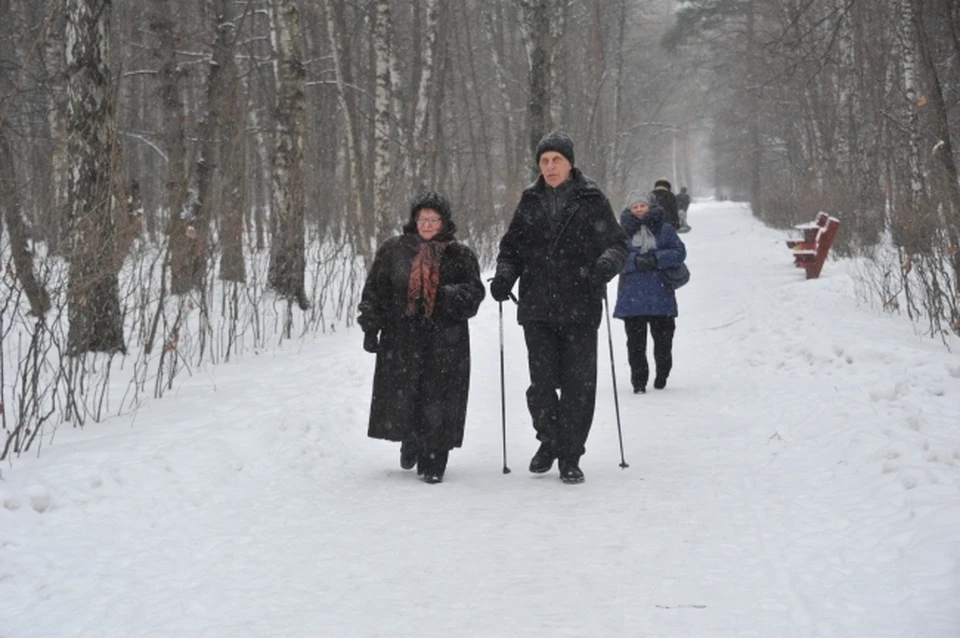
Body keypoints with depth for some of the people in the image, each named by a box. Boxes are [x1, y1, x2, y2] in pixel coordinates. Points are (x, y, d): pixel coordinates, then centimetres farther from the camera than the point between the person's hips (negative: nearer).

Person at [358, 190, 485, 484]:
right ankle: (410, 443, 32)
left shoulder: (460, 256, 5)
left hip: (445, 342, -1)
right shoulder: (393, 251, 7)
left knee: (438, 400, -3)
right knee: (401, 397, 4)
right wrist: (371, 328, 2)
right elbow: (374, 291, 9)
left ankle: (432, 463, 7)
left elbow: (474, 292, 0)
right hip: (401, 340, 1)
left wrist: (450, 296, -20)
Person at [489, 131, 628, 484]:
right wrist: (504, 274, -3)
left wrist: (607, 263, -21)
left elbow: (617, 242, 1)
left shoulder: (591, 200, 3)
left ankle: (570, 457, 10)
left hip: (580, 308, -2)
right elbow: (512, 246, 17)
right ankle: (549, 440, 25)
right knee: (541, 382, -1)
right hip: (537, 309, 2)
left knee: (578, 384, -1)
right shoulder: (530, 202, 11)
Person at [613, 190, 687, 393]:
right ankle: (639, 381, 8)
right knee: (635, 342, -1)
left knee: (663, 338, 6)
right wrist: (636, 261, -20)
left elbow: (679, 252, -1)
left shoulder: (664, 229, 6)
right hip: (632, 297, 0)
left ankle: (662, 374, 27)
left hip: (660, 295, 0)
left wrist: (656, 259, -15)